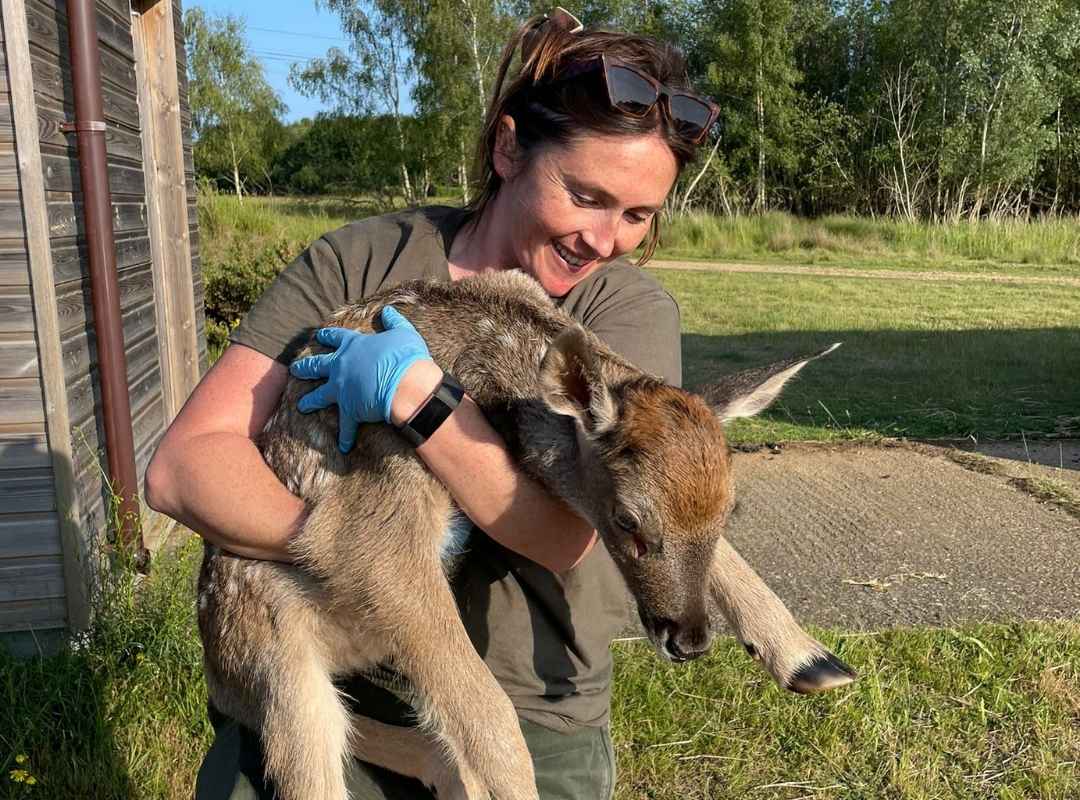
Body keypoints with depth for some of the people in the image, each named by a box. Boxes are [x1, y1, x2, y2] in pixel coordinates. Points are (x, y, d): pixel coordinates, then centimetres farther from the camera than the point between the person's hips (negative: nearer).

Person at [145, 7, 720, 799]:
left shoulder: (632, 309, -9)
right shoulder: (361, 260, -6)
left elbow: (566, 534, -20)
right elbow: (183, 463, -12)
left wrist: (416, 392, -28)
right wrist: (342, 544, -26)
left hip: (526, 724, 0)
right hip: (320, 685, 1)